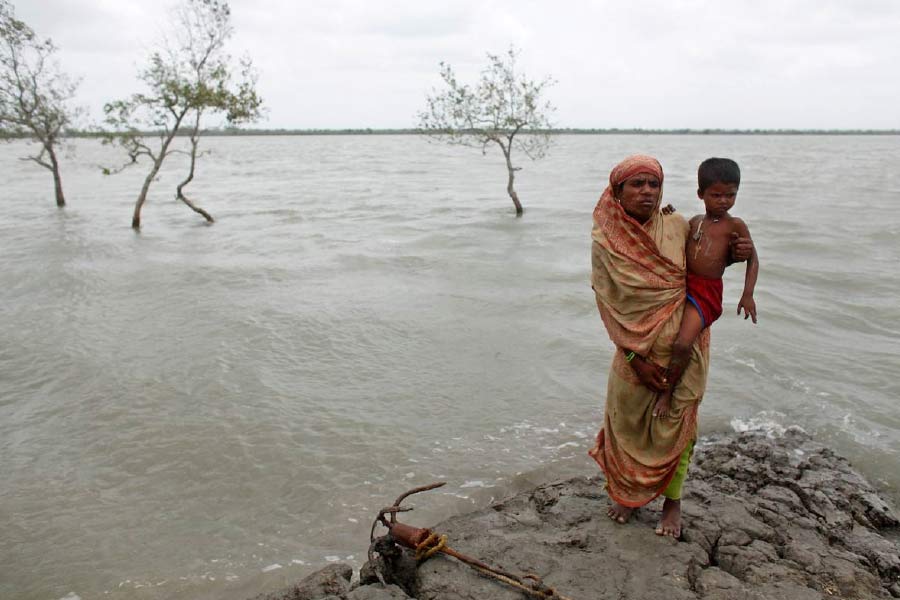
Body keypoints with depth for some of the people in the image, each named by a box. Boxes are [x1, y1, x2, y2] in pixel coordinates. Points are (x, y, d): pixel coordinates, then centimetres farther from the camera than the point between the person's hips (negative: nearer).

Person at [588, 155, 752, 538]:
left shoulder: (678, 227, -6)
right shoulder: (605, 241, -11)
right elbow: (609, 305, -10)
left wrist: (737, 253, -9)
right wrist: (636, 358, -13)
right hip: (635, 350, -1)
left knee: (675, 424, 10)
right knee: (626, 422, 13)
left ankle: (672, 500, 32)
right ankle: (627, 492, 39)